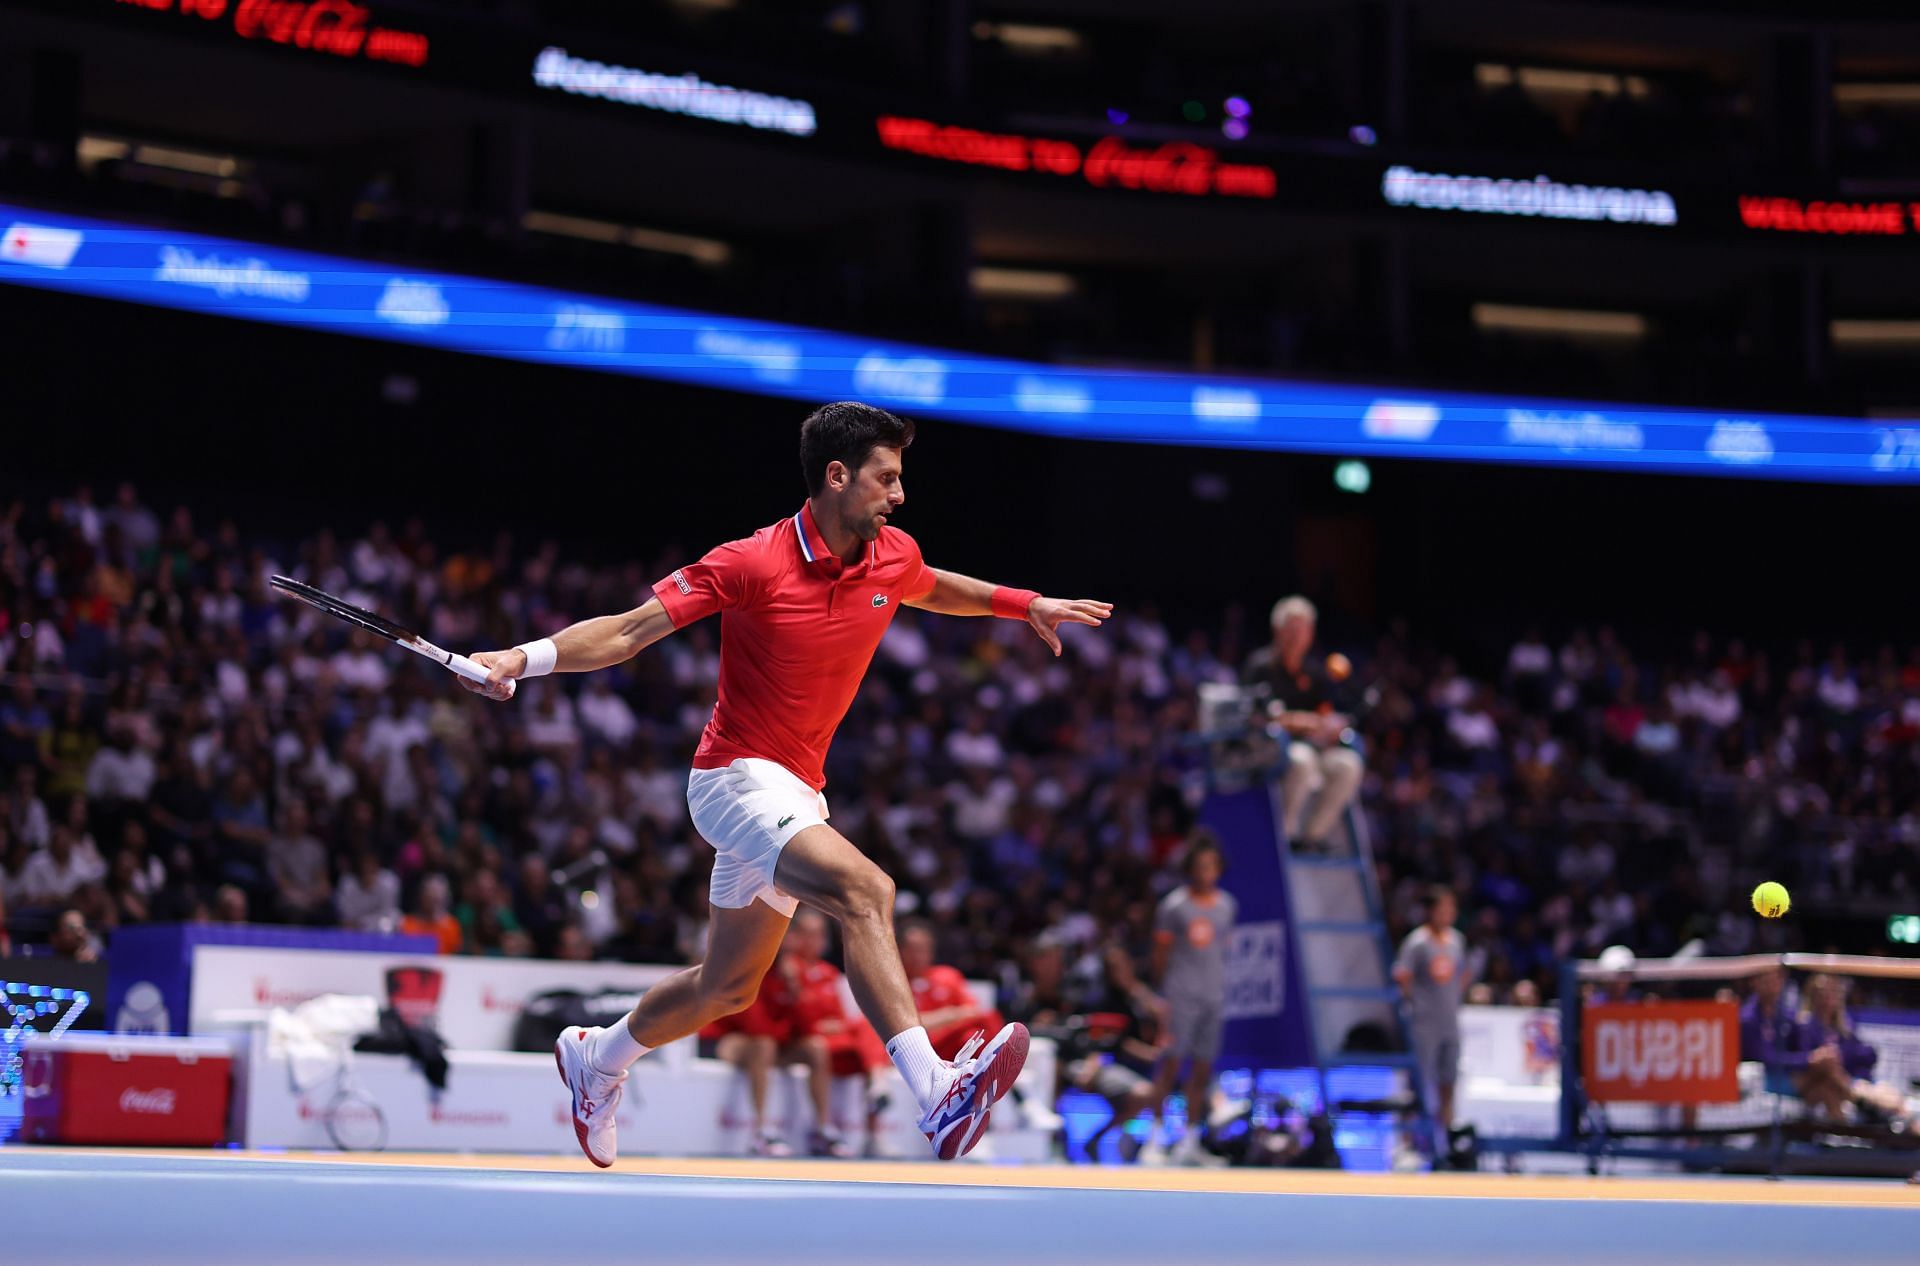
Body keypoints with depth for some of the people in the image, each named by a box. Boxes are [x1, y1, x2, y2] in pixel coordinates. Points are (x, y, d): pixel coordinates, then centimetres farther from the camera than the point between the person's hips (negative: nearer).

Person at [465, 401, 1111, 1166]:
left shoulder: (894, 557, 1)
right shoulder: (754, 563, -18)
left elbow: (933, 589, 28)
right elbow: (630, 630, -17)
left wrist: (1027, 604, 23)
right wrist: (526, 658, -30)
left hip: (797, 793, 8)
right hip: (736, 778, -8)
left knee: (727, 988, 19)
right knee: (865, 889, -33)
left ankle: (597, 1058, 45)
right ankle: (936, 1094, -43)